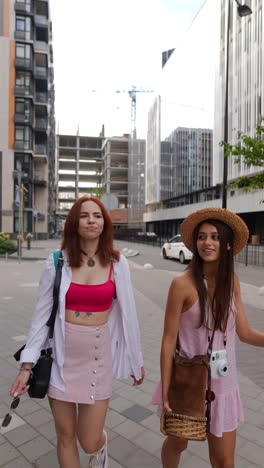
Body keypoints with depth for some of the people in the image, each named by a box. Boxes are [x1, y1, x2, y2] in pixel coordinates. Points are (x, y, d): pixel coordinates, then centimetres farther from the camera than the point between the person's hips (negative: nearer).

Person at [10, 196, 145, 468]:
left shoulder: (117, 263, -6)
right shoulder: (57, 261, -7)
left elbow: (127, 313, 0)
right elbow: (42, 314, -2)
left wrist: (136, 361, 7)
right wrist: (27, 364, -5)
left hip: (98, 355, 0)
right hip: (61, 355, 1)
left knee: (89, 442, 8)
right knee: (66, 436, 15)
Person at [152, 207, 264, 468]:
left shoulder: (231, 281, -5)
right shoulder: (183, 284, -21)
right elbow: (169, 340, -16)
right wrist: (165, 394, -13)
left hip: (223, 383, 4)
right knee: (177, 444, 24)